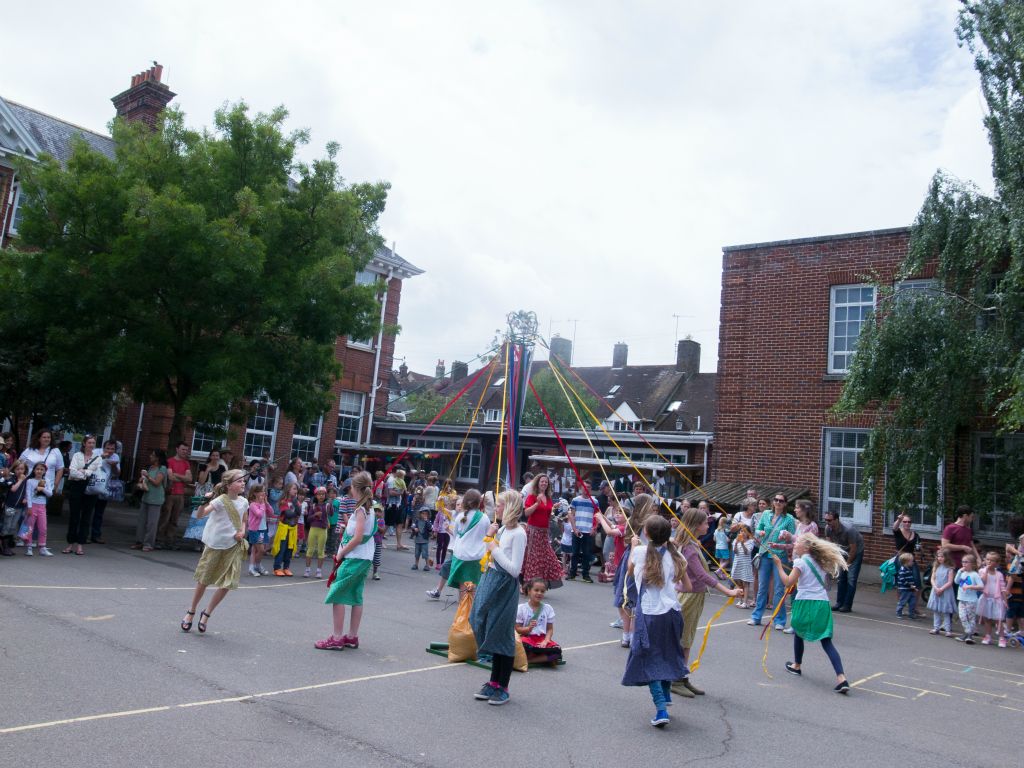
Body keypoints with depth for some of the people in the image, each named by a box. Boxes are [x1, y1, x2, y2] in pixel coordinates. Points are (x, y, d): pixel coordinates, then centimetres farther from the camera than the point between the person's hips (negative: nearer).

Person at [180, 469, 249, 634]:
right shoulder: (220, 501, -15)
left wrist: (242, 532, -2)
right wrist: (204, 502, -44)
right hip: (215, 545, -4)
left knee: (228, 584, 0)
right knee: (203, 580, 9)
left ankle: (207, 614, 20)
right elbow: (200, 514, -26)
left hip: (233, 546, 4)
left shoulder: (243, 502, 0)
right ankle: (191, 612, 31)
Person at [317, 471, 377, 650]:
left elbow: (358, 538, -22)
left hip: (354, 558, -9)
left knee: (337, 595, -4)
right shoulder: (369, 508, 10)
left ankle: (336, 638, -3)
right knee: (356, 596, 13)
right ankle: (352, 637, 19)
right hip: (364, 558, 9)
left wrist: (340, 554, -13)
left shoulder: (360, 510, -17)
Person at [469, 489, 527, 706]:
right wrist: (489, 536, 4)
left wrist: (494, 548, -17)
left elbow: (514, 569, -21)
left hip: (505, 588, -8)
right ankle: (494, 683, 27)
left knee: (502, 636, 2)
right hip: (491, 581, 8)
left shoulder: (517, 533, -16)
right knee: (491, 635, 15)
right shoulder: (501, 529, 9)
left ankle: (503, 688, 15)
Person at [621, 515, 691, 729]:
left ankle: (661, 709, -10)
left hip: (649, 614, -4)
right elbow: (687, 586, 8)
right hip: (672, 612, 4)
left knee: (650, 660, 1)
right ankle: (665, 697, 38)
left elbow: (630, 572, 14)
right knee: (667, 655, 22)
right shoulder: (675, 555, 0)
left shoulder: (640, 551, -8)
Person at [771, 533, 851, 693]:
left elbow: (788, 582, -12)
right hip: (822, 603, 5)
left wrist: (778, 565, -6)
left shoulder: (800, 562, -8)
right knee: (826, 641, 2)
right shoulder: (819, 561, 15)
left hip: (806, 602, -5)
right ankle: (841, 677, -13)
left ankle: (797, 665, 37)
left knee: (798, 632, 20)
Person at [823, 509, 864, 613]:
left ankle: (847, 605, -7)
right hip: (843, 551, 6)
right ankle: (839, 603, 10)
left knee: (851, 579, -11)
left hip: (856, 551, -6)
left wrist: (847, 563, -13)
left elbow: (853, 549, -24)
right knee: (840, 577, 3)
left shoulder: (848, 529, -34)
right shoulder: (828, 528, -18)